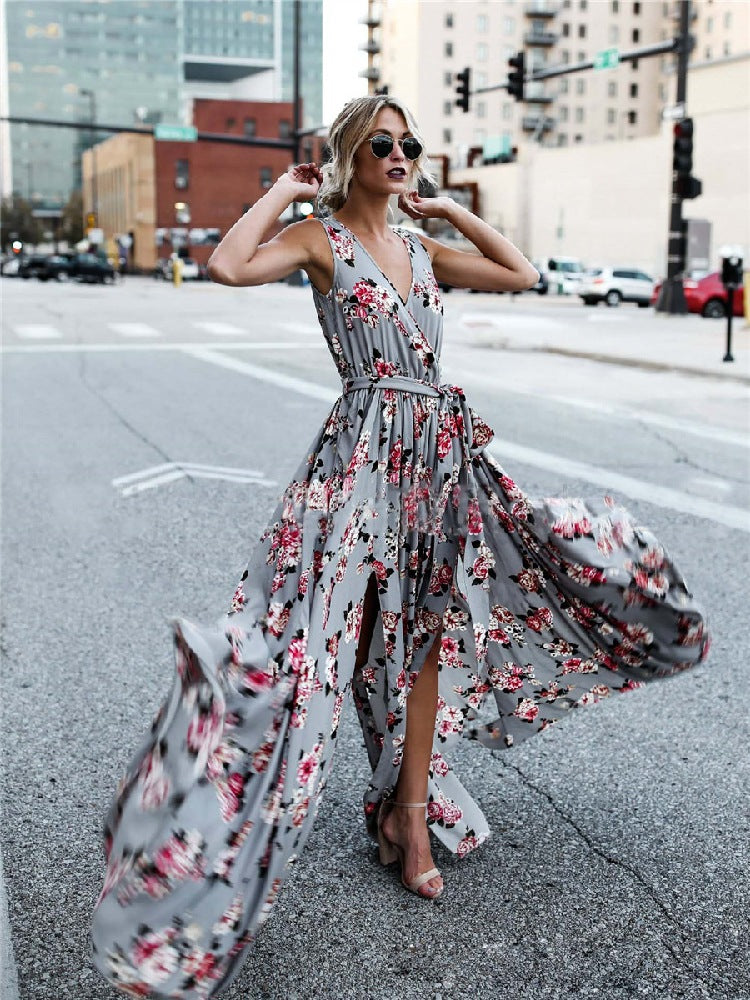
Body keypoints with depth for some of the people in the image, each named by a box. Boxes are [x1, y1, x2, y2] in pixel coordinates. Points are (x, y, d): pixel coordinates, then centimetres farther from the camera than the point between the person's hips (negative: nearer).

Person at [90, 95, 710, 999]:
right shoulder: (321, 240, -2)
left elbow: (523, 274, 21)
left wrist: (447, 210, 18)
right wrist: (284, 189, -6)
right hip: (366, 444, -6)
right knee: (322, 623, -14)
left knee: (427, 632, 10)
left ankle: (412, 816, 23)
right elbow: (229, 265, -20)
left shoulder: (422, 249, 16)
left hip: (441, 445, 7)